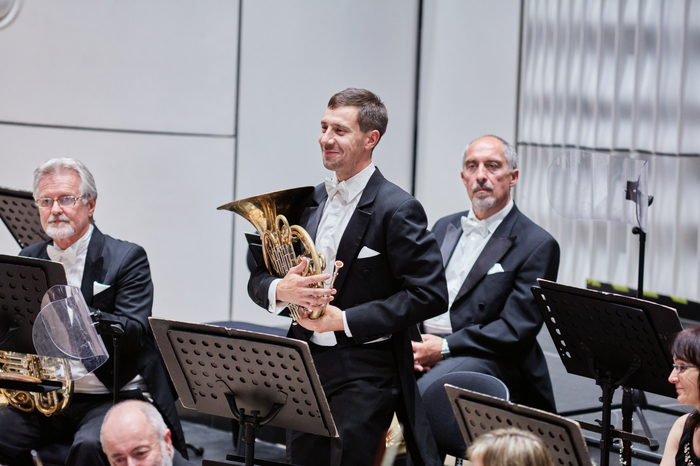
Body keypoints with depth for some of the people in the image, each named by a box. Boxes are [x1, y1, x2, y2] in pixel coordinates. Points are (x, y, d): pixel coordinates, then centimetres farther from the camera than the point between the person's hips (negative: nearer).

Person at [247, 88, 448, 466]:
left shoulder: (397, 210, -10)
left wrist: (345, 320, -17)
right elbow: (258, 278, 13)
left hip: (364, 378, -7)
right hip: (306, 366, 7)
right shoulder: (310, 201, 11)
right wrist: (281, 290, -12)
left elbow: (430, 295, -16)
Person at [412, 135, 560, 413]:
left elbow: (516, 330, -9)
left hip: (484, 359, -5)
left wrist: (445, 347, -15)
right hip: (421, 347, 5)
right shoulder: (444, 228, 21)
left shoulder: (538, 245, -1)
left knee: (422, 393, -35)